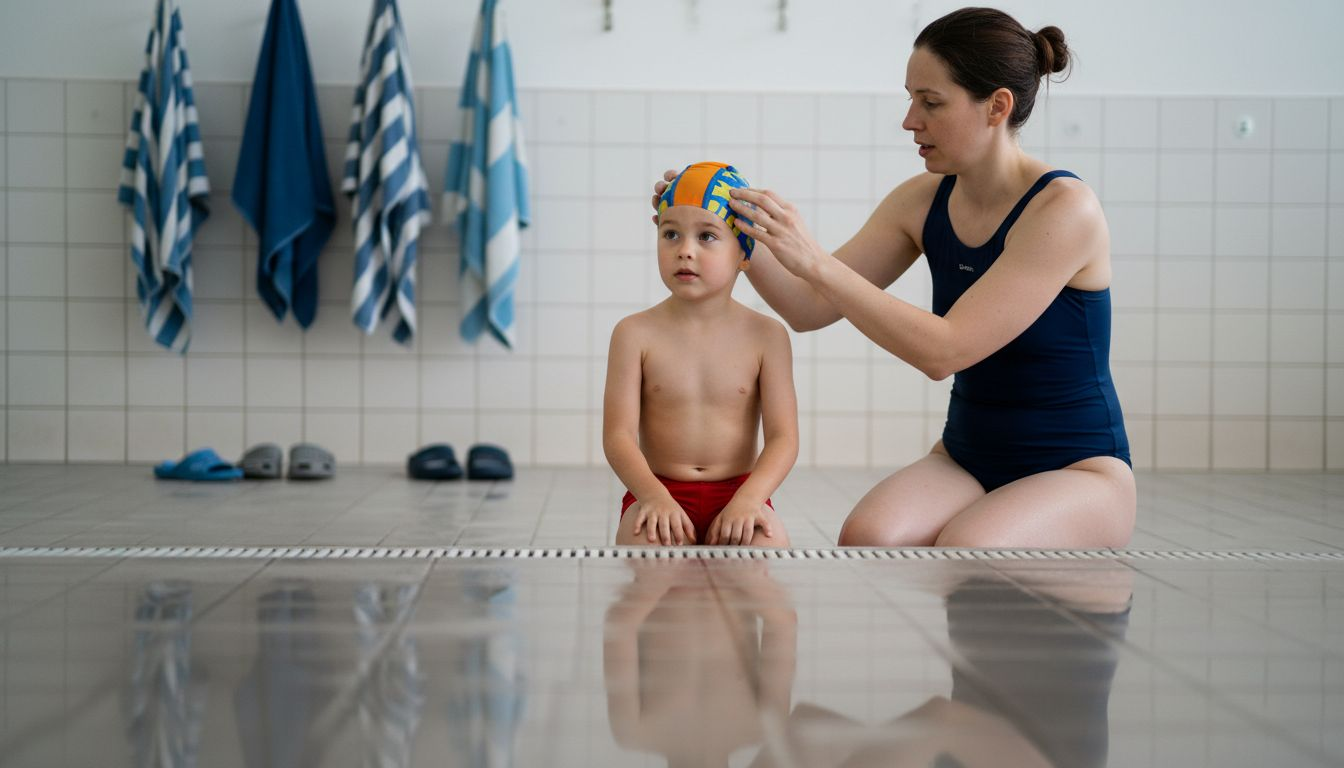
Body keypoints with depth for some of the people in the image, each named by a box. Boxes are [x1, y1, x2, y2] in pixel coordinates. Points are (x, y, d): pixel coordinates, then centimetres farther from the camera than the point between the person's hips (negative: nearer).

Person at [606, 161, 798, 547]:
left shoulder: (765, 336, 1)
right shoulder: (636, 334, -1)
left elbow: (783, 438, -4)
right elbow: (618, 435, -7)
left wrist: (750, 497, -23)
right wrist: (653, 495, -25)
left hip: (738, 491, 1)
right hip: (660, 491, -1)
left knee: (767, 541, -31)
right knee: (645, 539, -34)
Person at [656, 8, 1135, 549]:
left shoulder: (1065, 209, -18)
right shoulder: (923, 202, 3)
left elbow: (944, 351, -25)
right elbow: (810, 308, 4)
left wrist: (813, 260, -28)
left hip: (1076, 470, -4)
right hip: (965, 459, 4)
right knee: (867, 539, -28)